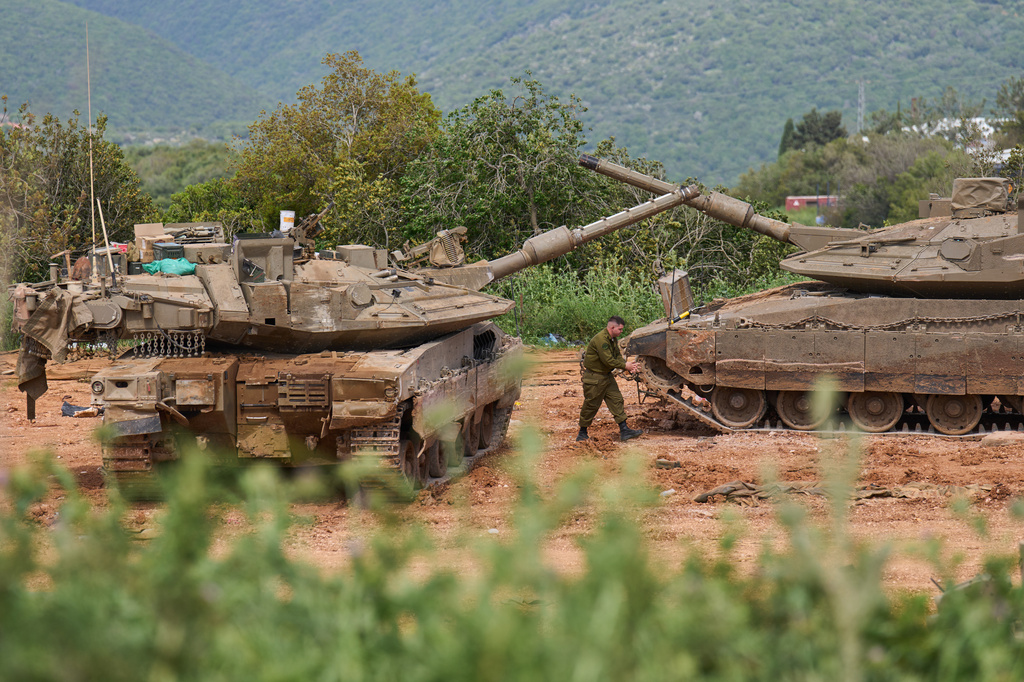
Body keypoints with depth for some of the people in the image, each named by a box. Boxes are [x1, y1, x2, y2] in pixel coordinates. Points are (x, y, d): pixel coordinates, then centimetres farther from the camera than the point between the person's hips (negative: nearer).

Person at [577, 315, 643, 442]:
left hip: (606, 375, 10)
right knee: (591, 405, 0)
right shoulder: (600, 339, -25)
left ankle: (624, 430, 3)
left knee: (616, 400, 4)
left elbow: (618, 356, 11)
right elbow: (608, 360, -27)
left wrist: (627, 365, -8)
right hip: (594, 378, -9)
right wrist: (625, 366, -19)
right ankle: (582, 433, 13)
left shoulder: (612, 339, 8)